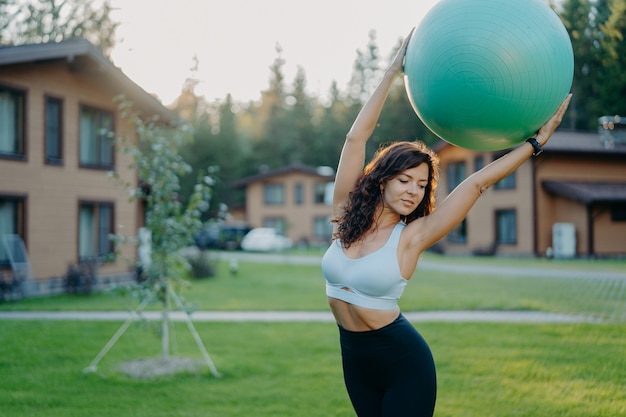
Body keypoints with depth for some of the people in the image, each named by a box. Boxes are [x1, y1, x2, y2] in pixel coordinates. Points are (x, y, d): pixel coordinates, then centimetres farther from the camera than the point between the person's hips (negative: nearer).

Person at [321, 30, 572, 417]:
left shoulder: (411, 236, -11)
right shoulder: (346, 213, -4)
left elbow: (477, 183, -13)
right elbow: (357, 137, -5)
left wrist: (536, 142, -13)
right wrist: (394, 69, -4)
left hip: (403, 362, -4)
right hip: (354, 358, 4)